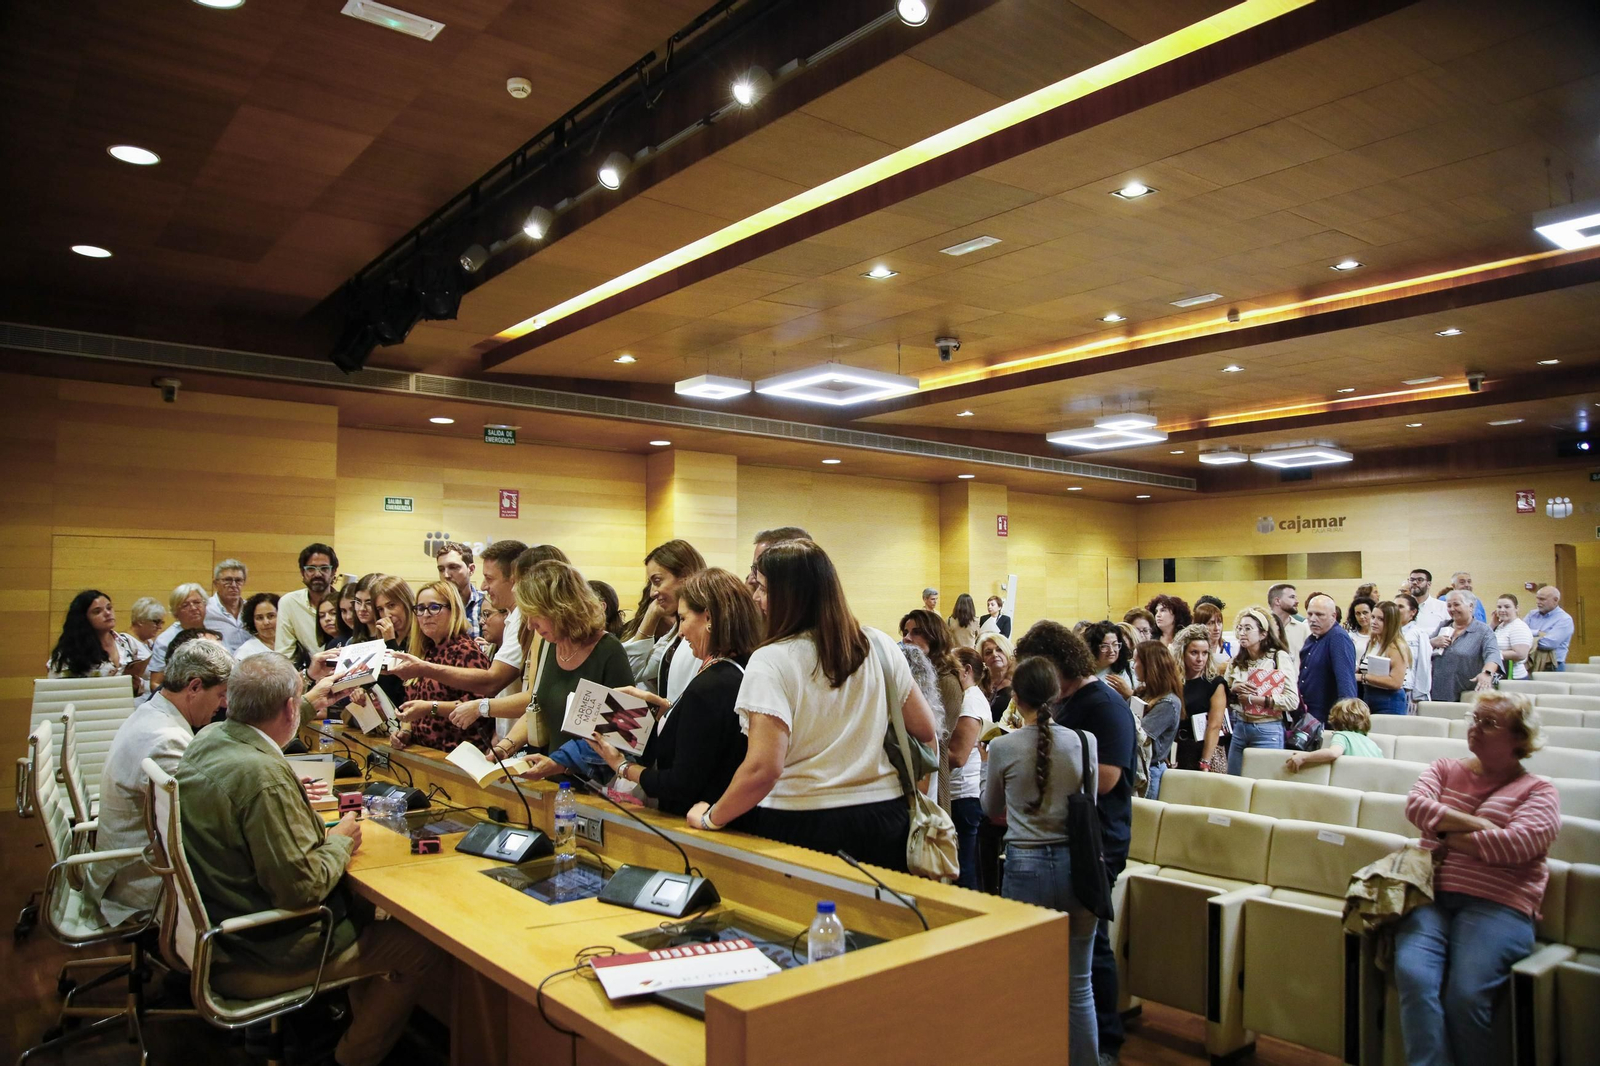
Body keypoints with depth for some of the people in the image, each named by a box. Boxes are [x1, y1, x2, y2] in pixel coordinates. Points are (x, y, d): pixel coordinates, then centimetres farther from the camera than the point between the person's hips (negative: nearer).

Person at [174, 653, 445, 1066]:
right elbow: (300, 888, -29)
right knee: (426, 949, -4)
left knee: (361, 904, 24)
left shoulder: (206, 740, -1)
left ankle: (355, 1017, 33)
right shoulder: (264, 775, -31)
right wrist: (340, 843, -12)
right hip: (261, 954, -10)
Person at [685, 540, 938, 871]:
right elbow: (926, 731, 5)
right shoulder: (878, 645, 0)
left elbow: (763, 769, -23)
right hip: (884, 817, 5)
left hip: (802, 827, -4)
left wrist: (710, 818, -8)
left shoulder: (771, 661, -15)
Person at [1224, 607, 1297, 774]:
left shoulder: (1279, 658, -8)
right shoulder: (1236, 662, 8)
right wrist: (1234, 690, -6)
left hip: (1267, 730, -5)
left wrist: (1254, 699, -17)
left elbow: (1293, 701, -16)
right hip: (1239, 728, 5)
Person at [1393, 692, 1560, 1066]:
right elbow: (1415, 806, 2)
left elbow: (1513, 844, -8)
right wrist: (1477, 824, -5)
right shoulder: (1446, 769, 22)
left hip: (1495, 905, -2)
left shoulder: (1538, 791, 10)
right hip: (1431, 896, 3)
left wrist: (1443, 830, 1)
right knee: (1413, 976, -27)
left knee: (1465, 997, -26)